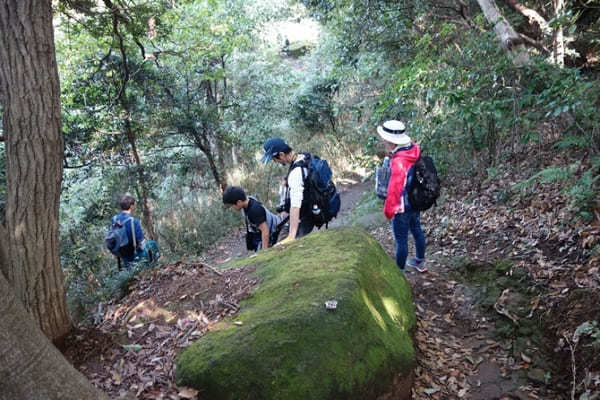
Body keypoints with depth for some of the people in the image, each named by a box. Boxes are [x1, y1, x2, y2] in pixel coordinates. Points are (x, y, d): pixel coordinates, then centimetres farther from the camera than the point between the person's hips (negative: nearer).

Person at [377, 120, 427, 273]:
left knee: (401, 240, 6)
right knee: (416, 230, 25)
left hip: (402, 207, -9)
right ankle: (420, 262, 44)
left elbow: (394, 188, -26)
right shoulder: (414, 150, -6)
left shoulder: (399, 162, -32)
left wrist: (388, 210, -14)